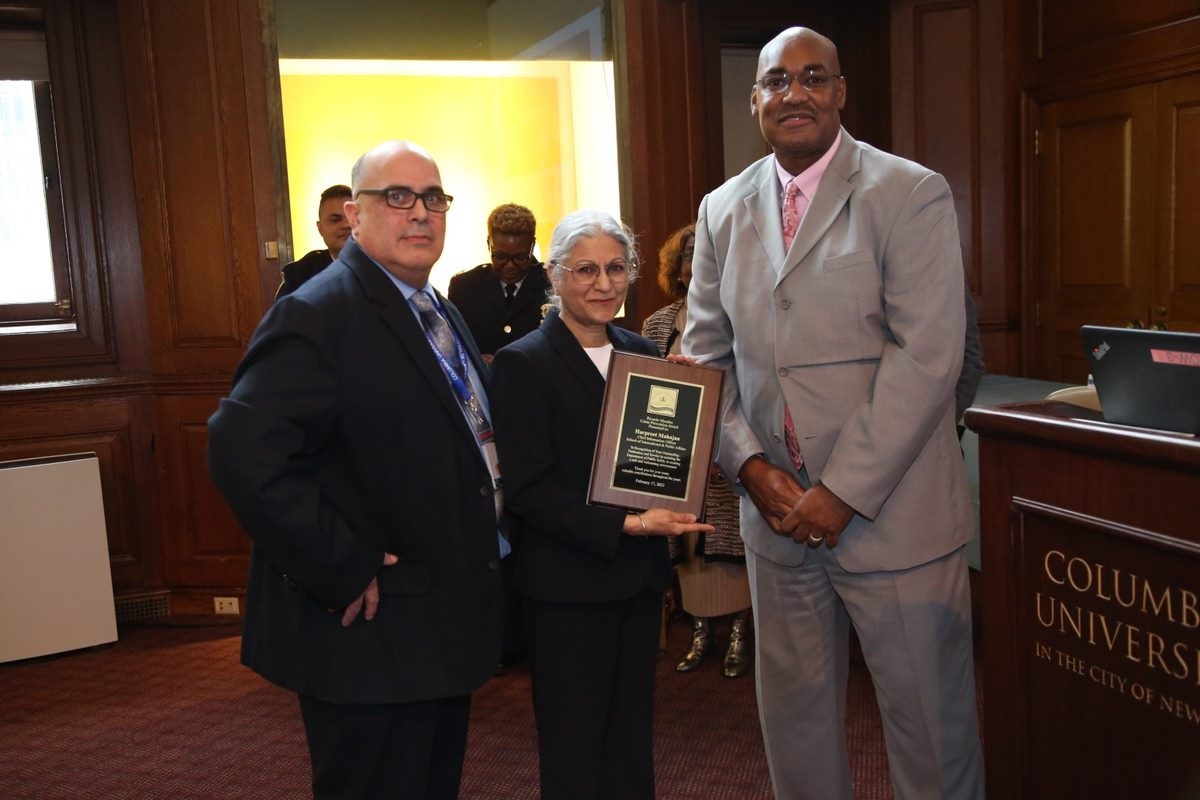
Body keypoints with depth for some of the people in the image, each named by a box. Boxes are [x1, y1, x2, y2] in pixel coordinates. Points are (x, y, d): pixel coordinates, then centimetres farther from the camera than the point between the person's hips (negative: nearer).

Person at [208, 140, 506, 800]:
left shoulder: (442, 316, 13)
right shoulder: (317, 314, -17)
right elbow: (243, 452, -29)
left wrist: (488, 541, 10)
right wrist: (343, 571, -25)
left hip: (443, 625, 9)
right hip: (372, 635, -9)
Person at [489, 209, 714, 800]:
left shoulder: (642, 353, 7)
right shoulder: (522, 364, -11)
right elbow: (527, 490, -15)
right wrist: (627, 525, -21)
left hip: (639, 575, 6)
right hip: (568, 584, -5)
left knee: (633, 742, 17)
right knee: (575, 751, 10)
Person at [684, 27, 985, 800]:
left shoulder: (911, 194, -5)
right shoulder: (724, 210, 9)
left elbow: (927, 356, -13)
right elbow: (705, 352, 9)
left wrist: (843, 492, -16)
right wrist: (750, 464, -5)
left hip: (893, 513, -4)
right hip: (776, 509, 4)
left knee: (930, 720, 9)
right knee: (794, 715, 16)